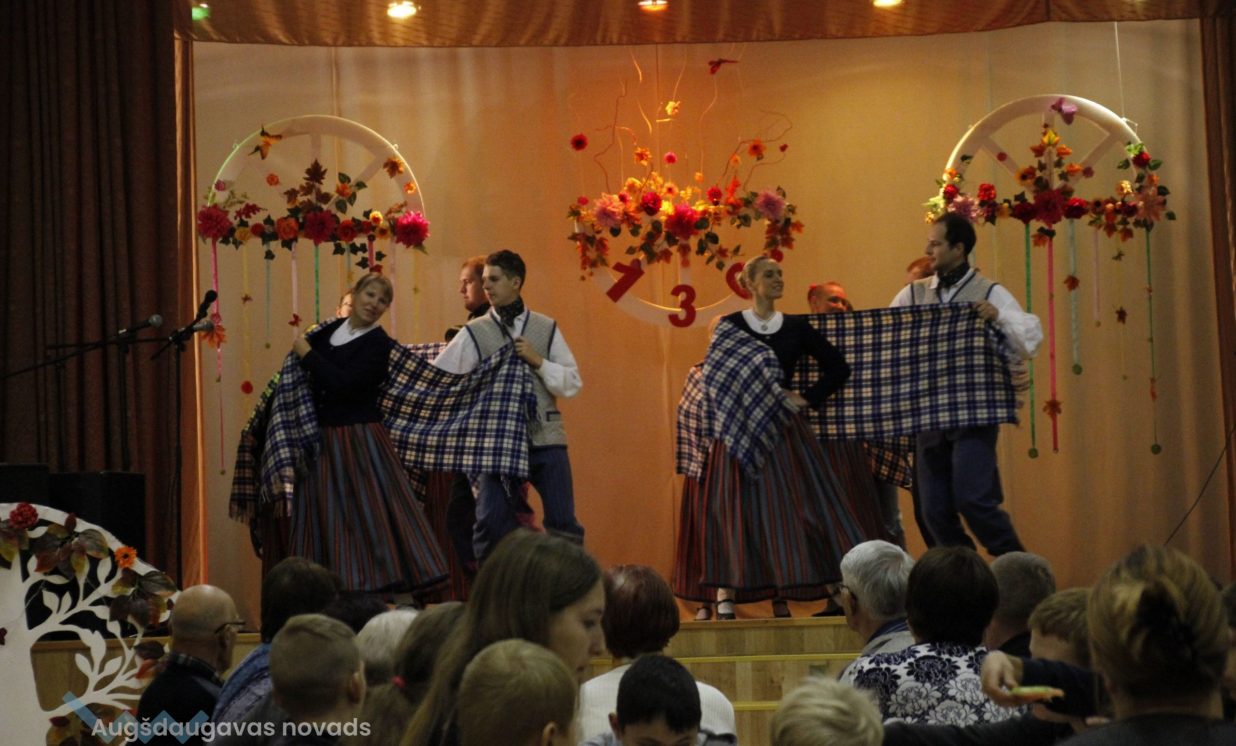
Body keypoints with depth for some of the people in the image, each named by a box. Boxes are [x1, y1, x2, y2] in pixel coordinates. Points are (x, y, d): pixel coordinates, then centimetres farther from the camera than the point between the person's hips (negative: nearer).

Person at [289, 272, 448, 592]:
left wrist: (306, 353, -10)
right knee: (324, 523, 7)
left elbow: (342, 383, -19)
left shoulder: (378, 343, -7)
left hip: (359, 441, -6)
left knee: (372, 518, -6)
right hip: (322, 442, 6)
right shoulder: (329, 330, 10)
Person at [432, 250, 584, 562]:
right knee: (492, 522, -1)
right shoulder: (475, 333, 4)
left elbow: (573, 383, 4)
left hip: (545, 436, 1)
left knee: (562, 522, 2)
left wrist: (538, 361, -8)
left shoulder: (547, 328, 8)